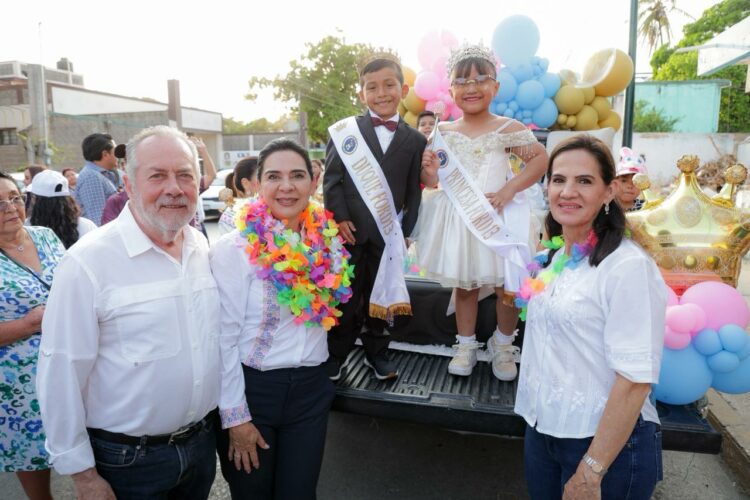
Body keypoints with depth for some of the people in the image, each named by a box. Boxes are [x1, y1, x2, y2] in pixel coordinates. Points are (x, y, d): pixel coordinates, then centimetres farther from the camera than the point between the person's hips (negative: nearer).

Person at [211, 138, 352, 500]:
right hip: (251, 389, -3)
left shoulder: (327, 241, -1)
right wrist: (235, 416, -11)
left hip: (311, 389, 4)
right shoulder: (233, 249, -15)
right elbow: (223, 338, -13)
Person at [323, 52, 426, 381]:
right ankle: (336, 354, 24)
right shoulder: (345, 131, 1)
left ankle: (377, 353, 30)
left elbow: (414, 191, 5)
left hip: (388, 234, 2)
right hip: (349, 230, -1)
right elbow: (332, 179, -2)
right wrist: (339, 219, -11)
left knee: (381, 295, 13)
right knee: (345, 297, 7)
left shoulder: (415, 140, 5)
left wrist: (406, 230, 0)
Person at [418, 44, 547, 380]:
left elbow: (541, 157, -4)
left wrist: (510, 189, -15)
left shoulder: (506, 128, -5)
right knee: (463, 285, 13)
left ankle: (503, 346, 28)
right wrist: (430, 172, -16)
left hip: (497, 217, -2)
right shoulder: (443, 132, 2)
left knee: (506, 286, 6)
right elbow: (432, 182, 7)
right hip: (456, 218, 2)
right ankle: (466, 346, 29)